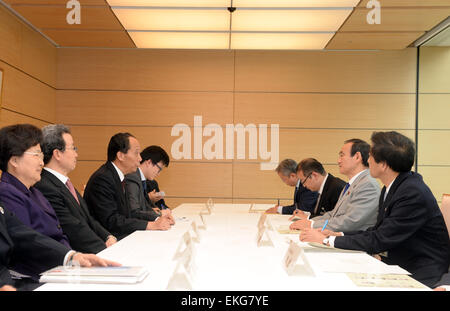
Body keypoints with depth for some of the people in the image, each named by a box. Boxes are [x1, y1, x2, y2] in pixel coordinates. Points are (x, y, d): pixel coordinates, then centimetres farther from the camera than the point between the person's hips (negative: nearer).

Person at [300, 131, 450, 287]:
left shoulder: (414, 193, -22)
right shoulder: (389, 189, 8)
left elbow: (378, 241, -23)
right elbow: (377, 231, 13)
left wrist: (327, 240, -17)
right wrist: (338, 234, 0)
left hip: (418, 275, -8)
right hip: (395, 264, 8)